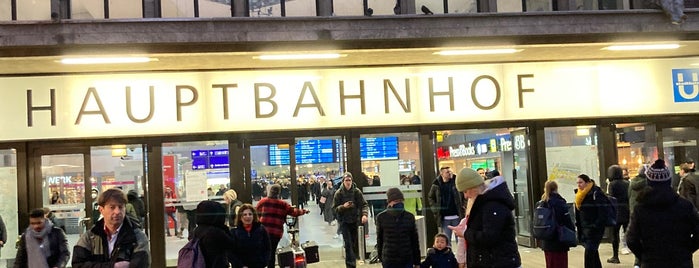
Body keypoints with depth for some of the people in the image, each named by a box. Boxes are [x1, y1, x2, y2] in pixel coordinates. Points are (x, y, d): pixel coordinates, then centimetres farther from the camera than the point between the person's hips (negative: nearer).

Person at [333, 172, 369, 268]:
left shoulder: (357, 192, -4)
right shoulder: (339, 193, -5)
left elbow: (364, 204, -7)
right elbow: (335, 208, -3)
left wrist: (364, 214, -25)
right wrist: (343, 206, -21)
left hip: (355, 220, 2)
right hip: (344, 221, -2)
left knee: (355, 243, 9)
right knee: (348, 243, -10)